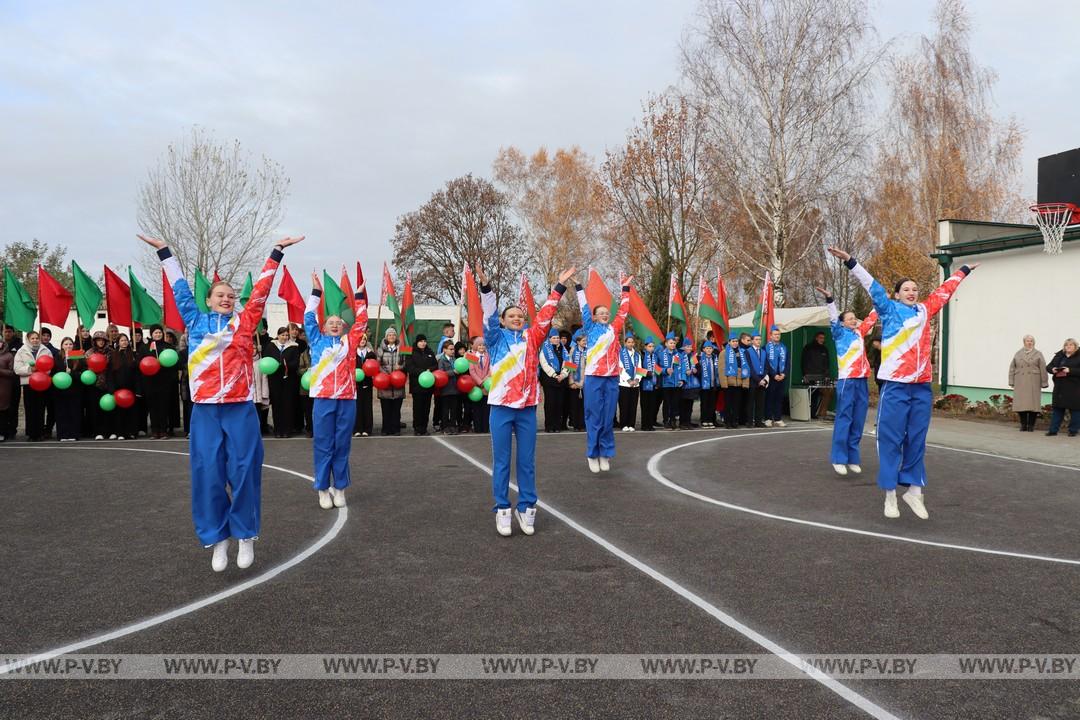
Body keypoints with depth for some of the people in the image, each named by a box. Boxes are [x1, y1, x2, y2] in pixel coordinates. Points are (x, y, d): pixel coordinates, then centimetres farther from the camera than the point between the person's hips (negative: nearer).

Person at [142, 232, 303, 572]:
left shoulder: (244, 322, 9)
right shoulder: (196, 321, 11)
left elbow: (261, 289, 9)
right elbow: (180, 287, 16)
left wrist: (277, 251, 9)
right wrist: (163, 251, 20)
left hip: (240, 409, -1)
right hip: (205, 410, 1)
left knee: (243, 471, 1)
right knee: (208, 473, 2)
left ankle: (246, 537, 13)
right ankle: (217, 540, 13)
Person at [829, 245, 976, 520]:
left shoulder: (924, 310, 16)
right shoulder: (889, 310, 4)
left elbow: (944, 290, 29)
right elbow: (872, 285, -4)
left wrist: (964, 271, 42)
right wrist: (850, 262, -12)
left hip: (922, 386, 5)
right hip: (896, 386, -4)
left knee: (916, 440, 9)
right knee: (890, 439, -2)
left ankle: (914, 490, 17)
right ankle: (890, 495, 4)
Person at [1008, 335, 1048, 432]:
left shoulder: (1038, 354, 6)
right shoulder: (1018, 354, 12)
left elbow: (1043, 369, 2)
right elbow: (1012, 368, 11)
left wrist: (1044, 383, -4)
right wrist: (1012, 382, 5)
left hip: (1033, 384, -1)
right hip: (1020, 384, 2)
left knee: (1032, 404, -3)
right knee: (1021, 404, -1)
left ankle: (1031, 425, 6)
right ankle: (1023, 425, 8)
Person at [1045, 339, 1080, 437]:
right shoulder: (1059, 356, 13)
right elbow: (1048, 367, 13)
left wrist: (1070, 370, -24)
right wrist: (1052, 369, -8)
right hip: (1059, 387, 5)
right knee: (1057, 408, 7)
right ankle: (1053, 430, 10)